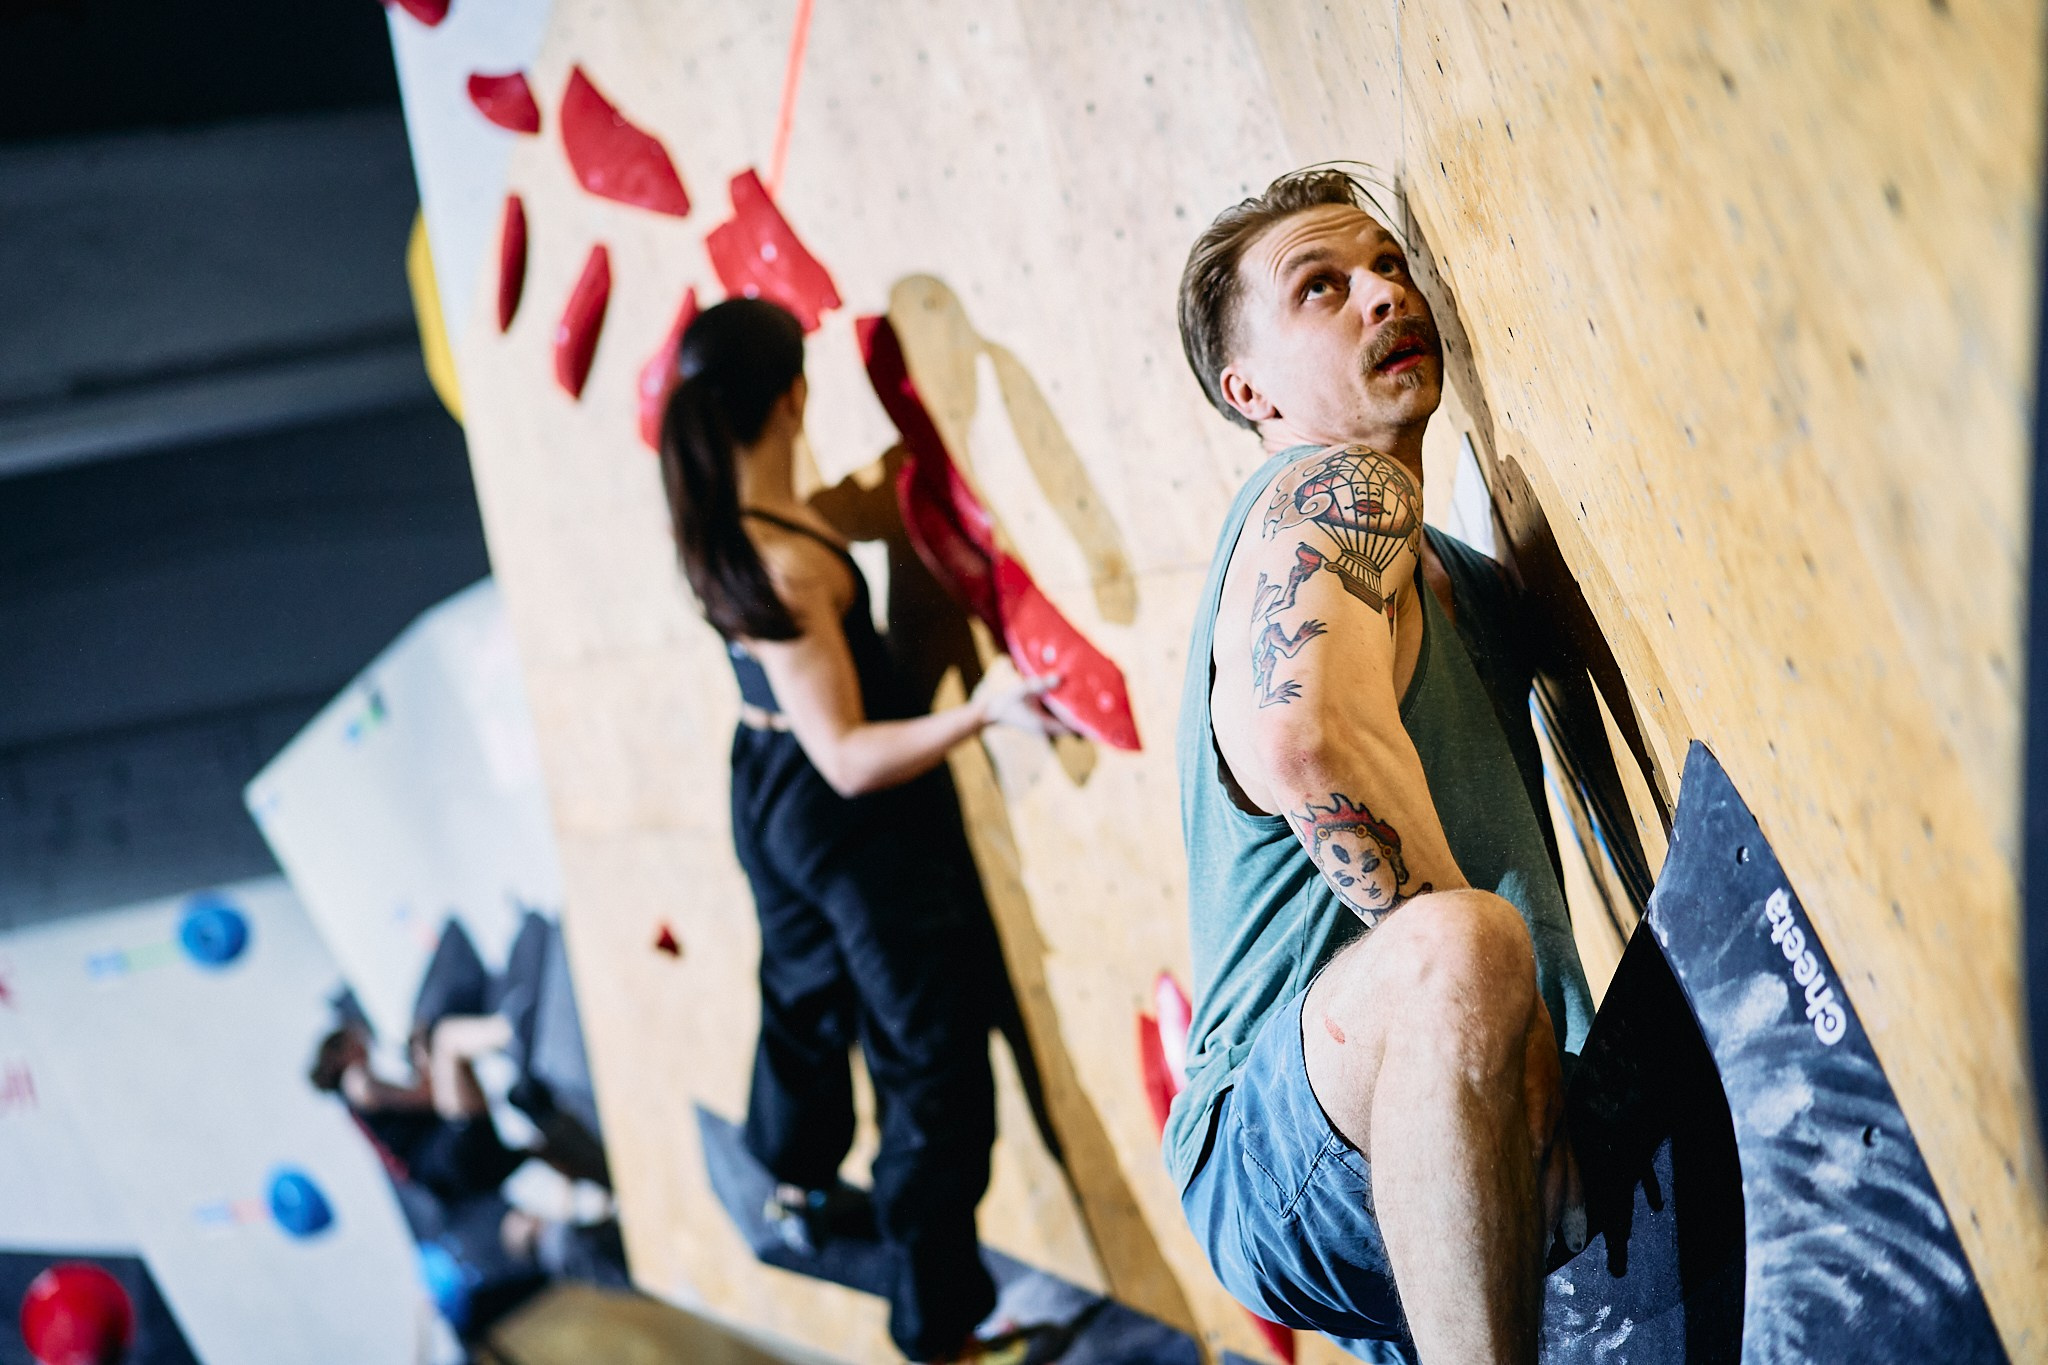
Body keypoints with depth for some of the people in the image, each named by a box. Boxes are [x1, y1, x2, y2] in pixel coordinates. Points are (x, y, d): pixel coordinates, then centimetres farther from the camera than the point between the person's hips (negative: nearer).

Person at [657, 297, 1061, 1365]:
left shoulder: (711, 523, -7)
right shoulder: (784, 563, -33)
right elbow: (848, 759, -32)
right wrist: (980, 711, -45)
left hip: (767, 790, 10)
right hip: (858, 826, -9)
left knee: (804, 989, 33)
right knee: (931, 1060, 2)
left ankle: (800, 1185, 59)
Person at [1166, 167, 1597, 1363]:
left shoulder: (1451, 576, 18)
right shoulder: (1330, 492, -11)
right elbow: (1307, 741, -30)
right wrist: (1491, 997, -22)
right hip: (1278, 1160, -10)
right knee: (1454, 954, -38)